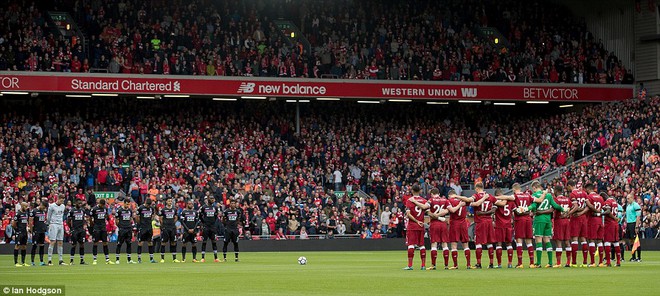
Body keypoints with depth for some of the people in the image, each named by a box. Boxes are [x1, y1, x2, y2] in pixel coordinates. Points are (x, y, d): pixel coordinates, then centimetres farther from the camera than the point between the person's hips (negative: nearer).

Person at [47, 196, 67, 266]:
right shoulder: (52, 206, -6)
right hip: (54, 225, -6)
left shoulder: (63, 206, 12)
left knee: (60, 243, 6)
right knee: (52, 242, -9)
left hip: (61, 225, 6)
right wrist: (50, 224, 4)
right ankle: (49, 260, -8)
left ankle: (61, 260, 7)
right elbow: (49, 216, 0)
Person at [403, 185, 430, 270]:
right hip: (421, 226, 3)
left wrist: (416, 221, -7)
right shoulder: (424, 200, 6)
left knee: (411, 244, -4)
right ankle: (423, 265, 7)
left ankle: (410, 265, -9)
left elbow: (408, 214, -13)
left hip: (412, 225, -3)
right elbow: (426, 206, -19)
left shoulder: (409, 200, -3)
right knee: (421, 245, 7)